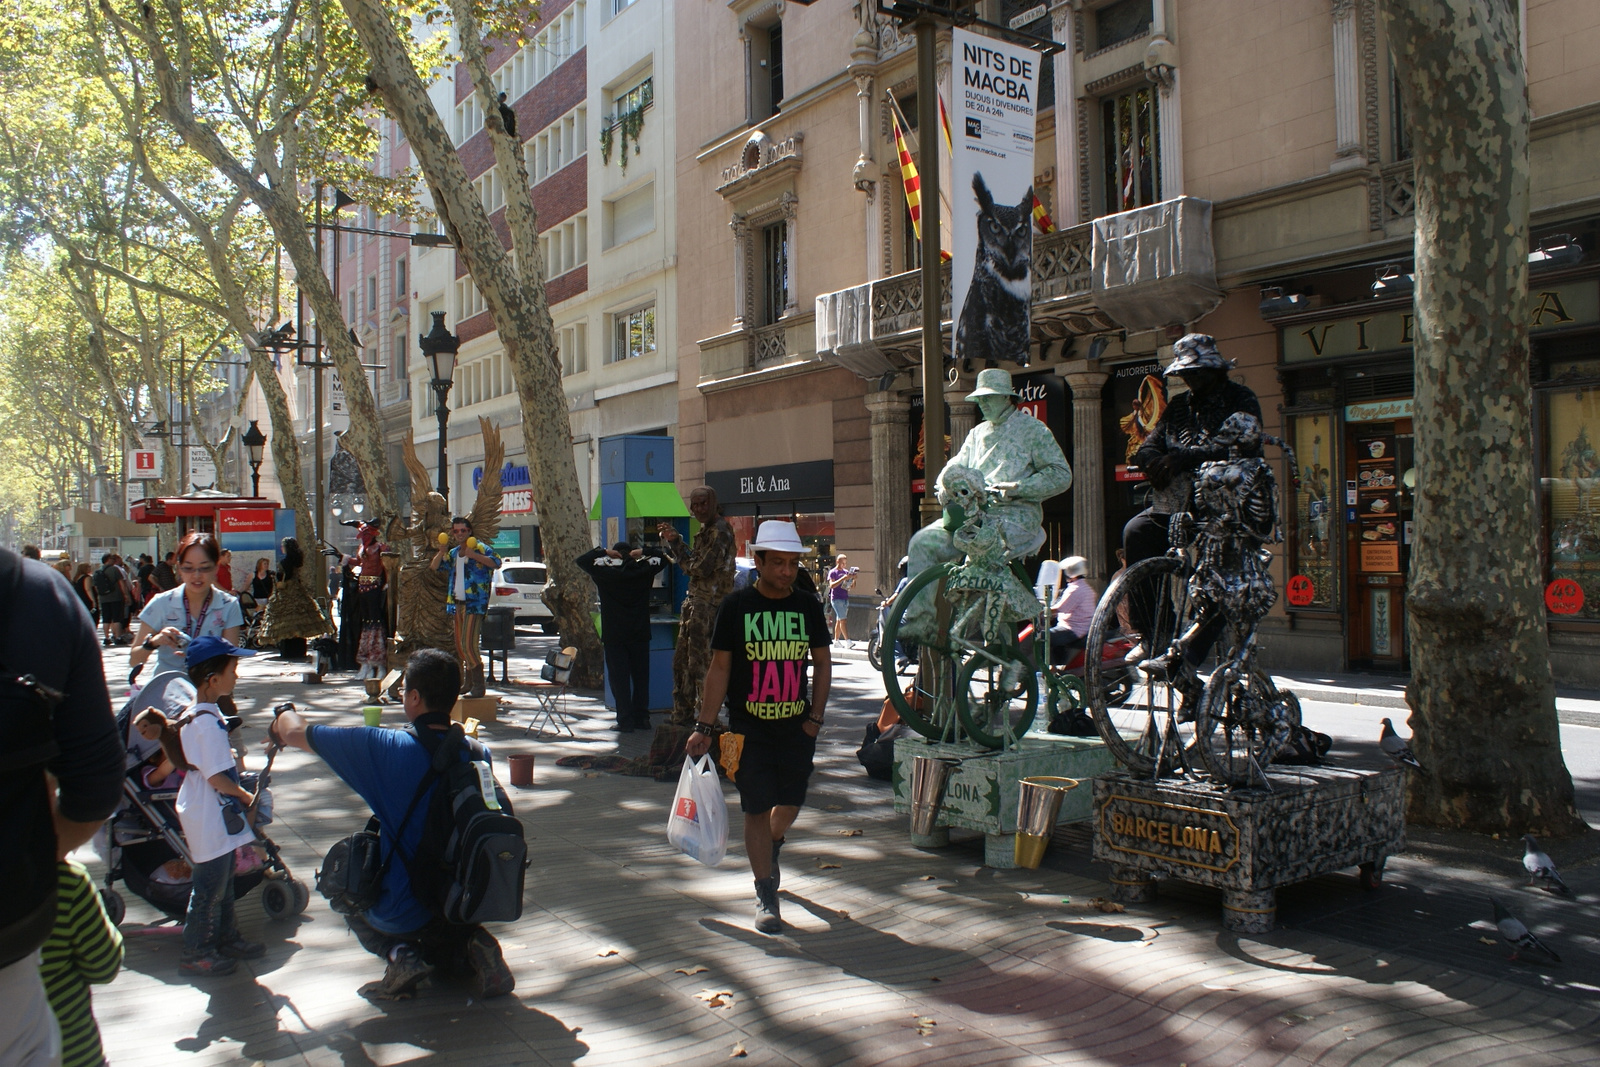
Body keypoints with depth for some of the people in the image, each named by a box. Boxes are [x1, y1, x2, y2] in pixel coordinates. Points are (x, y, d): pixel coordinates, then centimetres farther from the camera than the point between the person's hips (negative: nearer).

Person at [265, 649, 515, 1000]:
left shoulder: (385, 748, -19)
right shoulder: (477, 753, -7)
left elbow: (296, 733, -6)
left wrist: (286, 717, 17)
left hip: (404, 913, -4)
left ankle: (399, 953, 3)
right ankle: (466, 947, 6)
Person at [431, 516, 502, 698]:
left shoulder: (480, 548, -4)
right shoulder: (453, 553, 18)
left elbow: (497, 563, -19)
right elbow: (435, 566, 17)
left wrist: (474, 555, -27)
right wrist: (441, 553, -2)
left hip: (474, 603, -8)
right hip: (457, 603, 8)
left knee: (468, 644, -16)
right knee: (460, 646, 11)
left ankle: (478, 684, -9)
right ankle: (468, 682, 21)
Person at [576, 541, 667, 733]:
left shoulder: (607, 573, -7)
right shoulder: (644, 571, -1)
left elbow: (581, 560, -3)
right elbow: (663, 559, 13)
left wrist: (603, 551, 0)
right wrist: (643, 553, 6)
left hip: (614, 636, -3)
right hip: (640, 635, 3)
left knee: (619, 678, 1)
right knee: (641, 677, 11)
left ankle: (625, 720, -1)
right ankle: (642, 718, 14)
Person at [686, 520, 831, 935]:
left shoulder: (807, 605, 2)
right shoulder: (737, 605, -5)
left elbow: (822, 662, 10)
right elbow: (719, 668, -2)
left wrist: (816, 716, 3)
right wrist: (703, 727, -4)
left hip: (796, 727, 3)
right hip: (748, 728, -3)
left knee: (790, 802, 13)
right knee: (757, 808, -1)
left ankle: (770, 848, 46)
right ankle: (766, 896, 10)